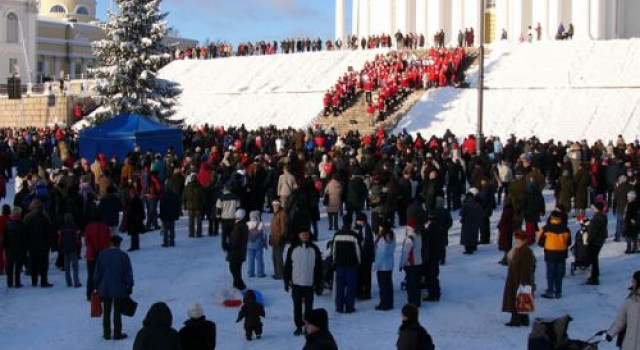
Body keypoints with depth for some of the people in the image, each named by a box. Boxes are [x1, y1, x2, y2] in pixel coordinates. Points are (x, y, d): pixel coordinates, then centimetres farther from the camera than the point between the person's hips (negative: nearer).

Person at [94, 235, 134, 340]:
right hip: (119, 289, -2)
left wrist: (97, 286, 11)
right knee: (117, 312, 5)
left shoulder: (102, 254, -3)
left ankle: (106, 333, 15)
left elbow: (97, 272, 2)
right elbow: (128, 273, -6)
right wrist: (129, 287, 5)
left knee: (106, 312, 11)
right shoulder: (123, 256, -10)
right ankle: (117, 333, 8)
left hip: (105, 289, 2)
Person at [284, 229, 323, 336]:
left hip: (309, 284, -1)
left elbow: (319, 268, 1)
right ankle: (298, 326, 20)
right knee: (297, 306, 9)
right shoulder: (293, 249, -1)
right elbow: (287, 266, 4)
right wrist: (287, 281, 2)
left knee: (308, 307, 6)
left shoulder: (314, 249, -2)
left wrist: (318, 285, -1)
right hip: (296, 283, 1)